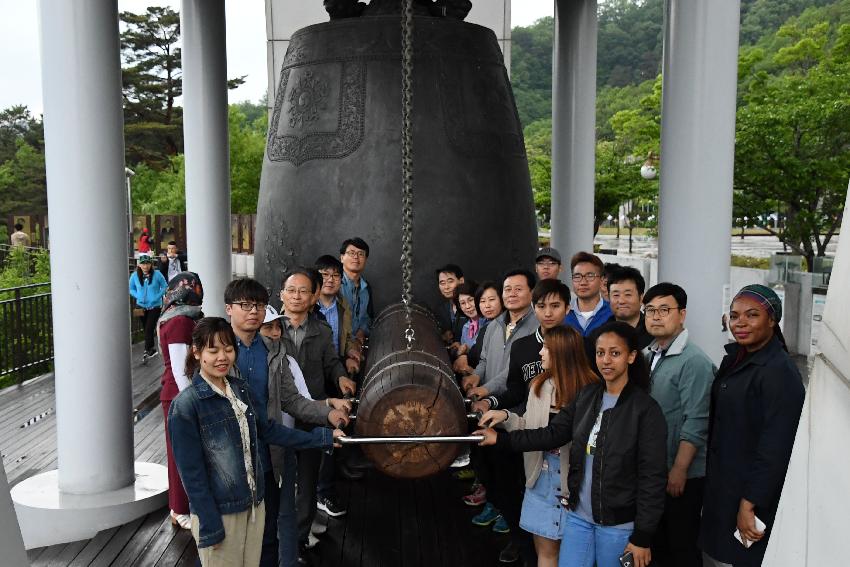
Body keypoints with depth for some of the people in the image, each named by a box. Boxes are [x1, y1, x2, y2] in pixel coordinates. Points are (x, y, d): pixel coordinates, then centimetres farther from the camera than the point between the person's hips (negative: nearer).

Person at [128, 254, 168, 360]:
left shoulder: (157, 275, -12)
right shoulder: (135, 276, -4)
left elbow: (164, 287, -2)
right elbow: (131, 289, 9)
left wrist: (157, 296, -14)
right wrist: (138, 296, -8)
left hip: (155, 306, -4)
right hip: (141, 306, 4)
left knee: (149, 329, -11)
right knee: (146, 329, 14)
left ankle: (147, 351, -6)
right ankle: (152, 349, 30)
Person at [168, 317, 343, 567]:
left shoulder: (241, 389, 4)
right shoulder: (185, 406, -16)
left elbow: (267, 429, 13)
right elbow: (191, 472, -15)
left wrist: (321, 437, 13)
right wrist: (209, 527, -14)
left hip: (254, 505, 6)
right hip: (218, 512, -6)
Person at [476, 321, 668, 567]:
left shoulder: (646, 409, -13)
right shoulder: (587, 396, 3)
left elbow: (653, 477, -13)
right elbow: (552, 434, 1)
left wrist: (642, 537, -12)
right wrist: (501, 438, -8)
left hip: (618, 525, -4)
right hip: (578, 516, 5)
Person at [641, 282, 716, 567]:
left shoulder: (694, 362, -16)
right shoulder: (647, 356, 8)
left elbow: (696, 424, -20)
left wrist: (679, 470, -20)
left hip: (682, 475, -7)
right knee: (656, 543, 18)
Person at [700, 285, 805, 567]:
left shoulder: (780, 371, -20)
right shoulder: (735, 359, 6)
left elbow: (775, 448, -22)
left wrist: (750, 504, -20)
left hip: (751, 495, -8)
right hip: (721, 487, 8)